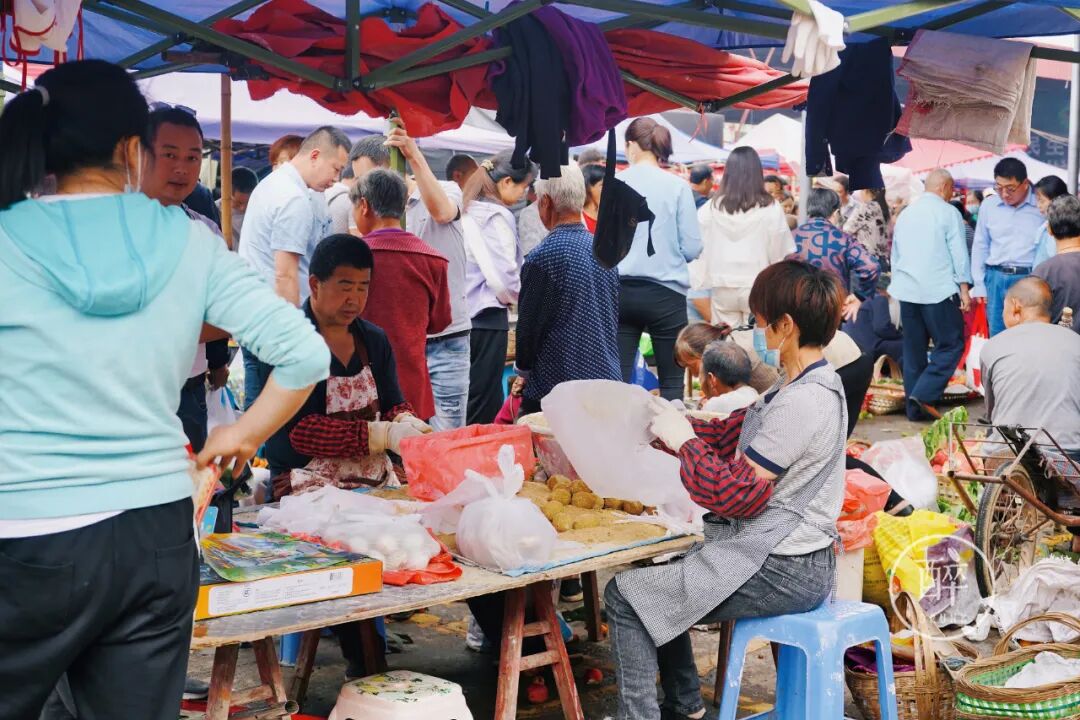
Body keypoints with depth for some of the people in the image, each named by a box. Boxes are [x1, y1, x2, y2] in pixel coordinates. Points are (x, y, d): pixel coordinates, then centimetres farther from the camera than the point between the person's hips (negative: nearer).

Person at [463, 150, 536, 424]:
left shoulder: (469, 210, 11)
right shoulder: (496, 216, -13)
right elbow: (504, 278, -17)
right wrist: (513, 298, 3)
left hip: (463, 313, 8)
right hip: (488, 316, -8)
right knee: (484, 406, -3)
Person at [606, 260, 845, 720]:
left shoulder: (803, 402, -25)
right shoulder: (806, 384, 7)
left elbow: (735, 495, -22)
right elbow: (733, 435, 13)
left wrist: (685, 441, -11)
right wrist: (672, 427, 6)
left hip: (780, 571, -11)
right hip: (776, 549, 11)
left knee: (624, 596, -8)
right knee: (658, 572, 26)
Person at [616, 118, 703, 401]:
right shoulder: (677, 187, -5)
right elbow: (692, 248, -4)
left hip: (620, 290, 2)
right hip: (664, 291, -2)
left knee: (618, 377, 6)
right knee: (671, 378, 6)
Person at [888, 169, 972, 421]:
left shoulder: (906, 213, 16)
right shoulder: (948, 213, -4)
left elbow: (895, 254, 22)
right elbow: (959, 253, -6)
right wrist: (964, 288, -3)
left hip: (906, 290, 6)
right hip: (939, 291, -6)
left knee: (914, 350, 10)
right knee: (951, 345, 0)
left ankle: (915, 407, 10)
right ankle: (924, 394, -15)